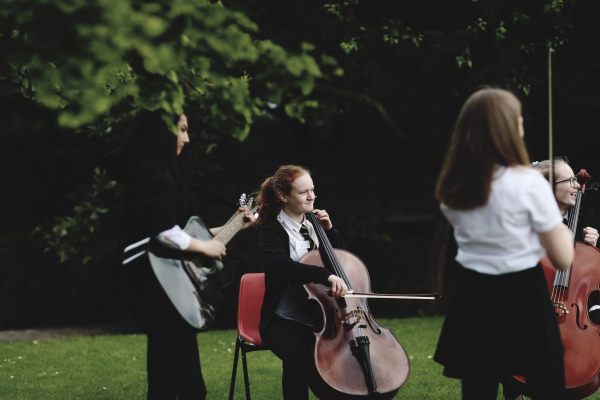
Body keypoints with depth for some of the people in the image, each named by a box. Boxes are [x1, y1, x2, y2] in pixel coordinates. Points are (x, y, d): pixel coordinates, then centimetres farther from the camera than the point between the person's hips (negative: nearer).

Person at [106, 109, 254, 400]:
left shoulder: (161, 172, 16)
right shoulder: (155, 175, -16)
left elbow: (183, 232, 21)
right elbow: (167, 234, -29)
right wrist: (206, 247, -14)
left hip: (158, 288, 11)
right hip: (162, 288, -11)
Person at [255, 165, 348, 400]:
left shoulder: (314, 226, 14)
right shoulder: (273, 230, -5)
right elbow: (278, 263, -28)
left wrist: (329, 230, 5)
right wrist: (326, 276, -41)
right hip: (284, 322, -5)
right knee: (296, 354, -37)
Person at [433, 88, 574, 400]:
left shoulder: (453, 187, 2)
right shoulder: (528, 183, -14)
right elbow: (563, 259, -9)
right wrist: (562, 227, 10)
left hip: (473, 297, 5)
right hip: (523, 297, -5)